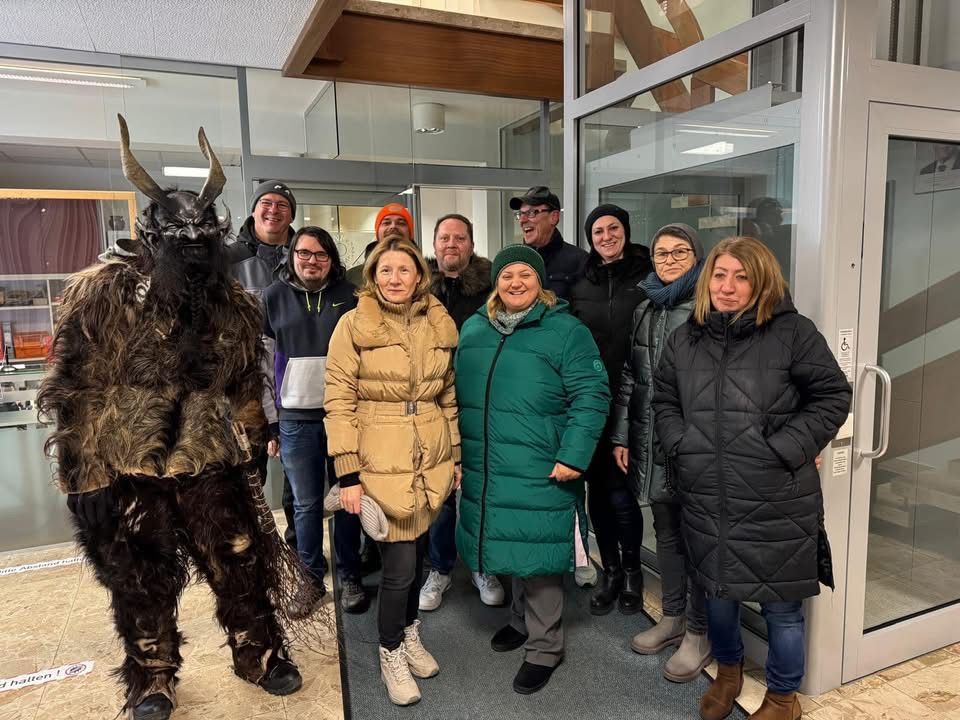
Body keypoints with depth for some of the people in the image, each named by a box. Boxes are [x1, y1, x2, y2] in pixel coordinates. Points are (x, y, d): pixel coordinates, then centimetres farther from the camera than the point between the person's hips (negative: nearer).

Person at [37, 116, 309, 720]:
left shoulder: (236, 307, 1)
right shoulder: (102, 295, -10)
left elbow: (247, 388, 11)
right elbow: (75, 393, -8)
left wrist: (252, 452, 15)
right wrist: (84, 479, -9)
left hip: (213, 468, 2)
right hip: (128, 473, -2)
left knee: (244, 568, 11)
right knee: (144, 585, 14)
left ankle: (260, 656, 35)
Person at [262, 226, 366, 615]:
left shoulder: (349, 296, 2)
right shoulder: (273, 297, 3)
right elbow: (261, 363, 5)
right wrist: (268, 422, 3)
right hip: (295, 419, 1)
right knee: (306, 504, 10)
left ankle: (349, 576, 25)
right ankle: (311, 578, 27)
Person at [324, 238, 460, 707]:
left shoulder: (441, 325, 4)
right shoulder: (353, 325, -8)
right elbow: (337, 402, -10)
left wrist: (457, 456, 12)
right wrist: (347, 473, -13)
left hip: (431, 460, 5)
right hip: (381, 462, -4)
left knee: (418, 553, 17)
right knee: (399, 564, 0)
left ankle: (410, 635, 42)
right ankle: (390, 654, 26)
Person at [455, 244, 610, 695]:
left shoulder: (566, 331, -8)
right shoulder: (473, 329, 9)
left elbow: (591, 397, -13)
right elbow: (458, 393, 16)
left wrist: (573, 457, -19)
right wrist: (456, 448, 14)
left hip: (539, 473, -5)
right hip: (485, 470, 5)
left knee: (537, 554, 2)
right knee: (513, 549, 20)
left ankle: (544, 647, 21)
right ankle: (521, 620, 42)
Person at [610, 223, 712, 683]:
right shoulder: (642, 309, 11)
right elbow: (627, 377, 12)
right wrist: (620, 436, 8)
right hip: (649, 439, 5)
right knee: (666, 532, 16)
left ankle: (699, 632, 22)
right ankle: (672, 617, 34)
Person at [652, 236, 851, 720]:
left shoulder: (792, 332, -6)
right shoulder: (685, 338, 7)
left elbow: (832, 397, -5)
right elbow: (663, 400, 15)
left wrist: (786, 449, -13)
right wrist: (681, 445, 1)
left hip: (777, 501, -3)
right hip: (706, 499, 4)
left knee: (780, 604, 11)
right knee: (717, 593, 20)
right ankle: (727, 670, 49)